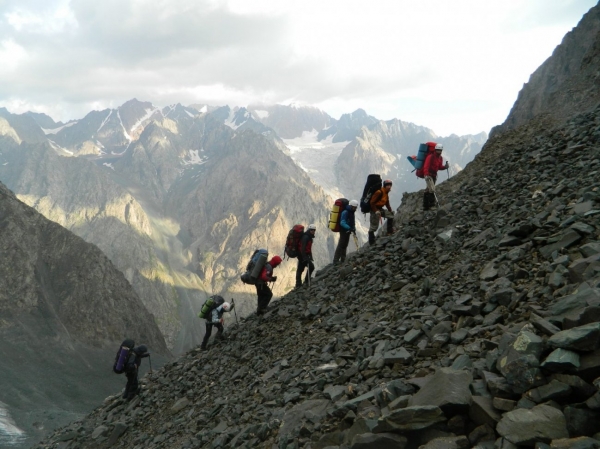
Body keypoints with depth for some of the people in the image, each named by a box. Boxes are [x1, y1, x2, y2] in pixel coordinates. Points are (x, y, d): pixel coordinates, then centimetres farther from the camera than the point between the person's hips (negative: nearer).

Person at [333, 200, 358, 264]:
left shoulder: (351, 212, 11)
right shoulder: (345, 212, -19)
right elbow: (342, 223, -30)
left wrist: (354, 229, 9)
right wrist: (350, 228, -40)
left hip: (347, 231, 10)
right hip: (344, 231, -10)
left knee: (344, 245, 14)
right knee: (341, 245, -12)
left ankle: (343, 259, 21)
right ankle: (336, 260, -12)